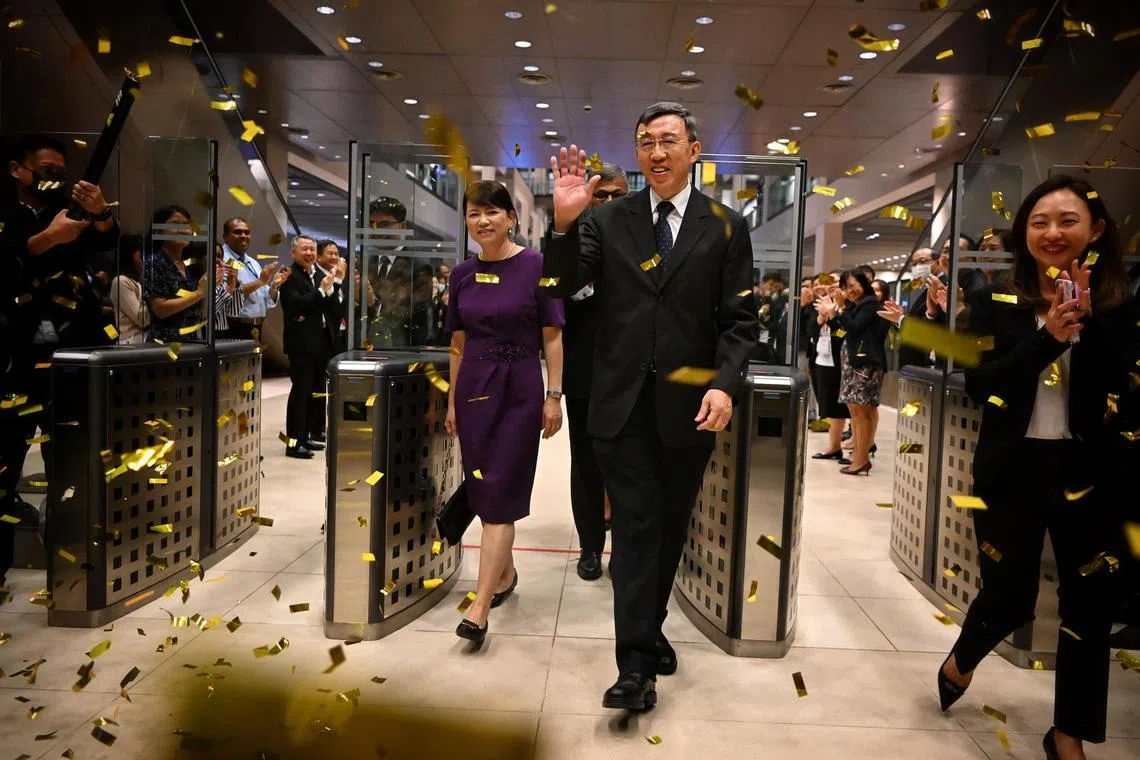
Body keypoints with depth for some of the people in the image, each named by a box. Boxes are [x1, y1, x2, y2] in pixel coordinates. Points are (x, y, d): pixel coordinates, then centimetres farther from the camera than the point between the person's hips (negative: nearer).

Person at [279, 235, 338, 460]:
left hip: (322, 342, 7)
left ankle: (306, 436, 22)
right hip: (301, 343, -7)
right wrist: (321, 290, -17)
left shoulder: (322, 275, 14)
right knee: (300, 391, -6)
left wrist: (330, 288, -5)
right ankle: (293, 442, -1)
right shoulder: (290, 277, -6)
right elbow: (296, 305, -20)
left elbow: (335, 310, 11)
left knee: (316, 392, 12)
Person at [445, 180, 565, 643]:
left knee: (500, 495, -5)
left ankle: (480, 609, -3)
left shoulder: (535, 266, -6)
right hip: (473, 388, 5)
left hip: (520, 389, -5)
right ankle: (505, 573, 34)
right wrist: (453, 401, 12)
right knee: (482, 491, 12)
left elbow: (552, 337, -5)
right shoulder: (462, 274, 6)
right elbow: (458, 343, 12)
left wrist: (553, 396, -8)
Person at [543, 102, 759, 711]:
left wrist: (724, 384, -15)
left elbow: (740, 320, 0)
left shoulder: (725, 227, 3)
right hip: (622, 403, -1)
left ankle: (648, 629, 35)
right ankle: (637, 664, 5)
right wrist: (564, 223, -21)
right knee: (636, 525, -1)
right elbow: (563, 284, -5)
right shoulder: (607, 219, 5)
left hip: (688, 407, 1)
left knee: (670, 525, 14)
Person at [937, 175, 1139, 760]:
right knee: (1009, 597, 6)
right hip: (1012, 469, -1)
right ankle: (961, 660, 40)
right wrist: (1047, 338, -23)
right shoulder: (995, 304, -1)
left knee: (1090, 602, 9)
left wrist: (1089, 319, -19)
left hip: (1089, 471, 2)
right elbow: (979, 385, -12)